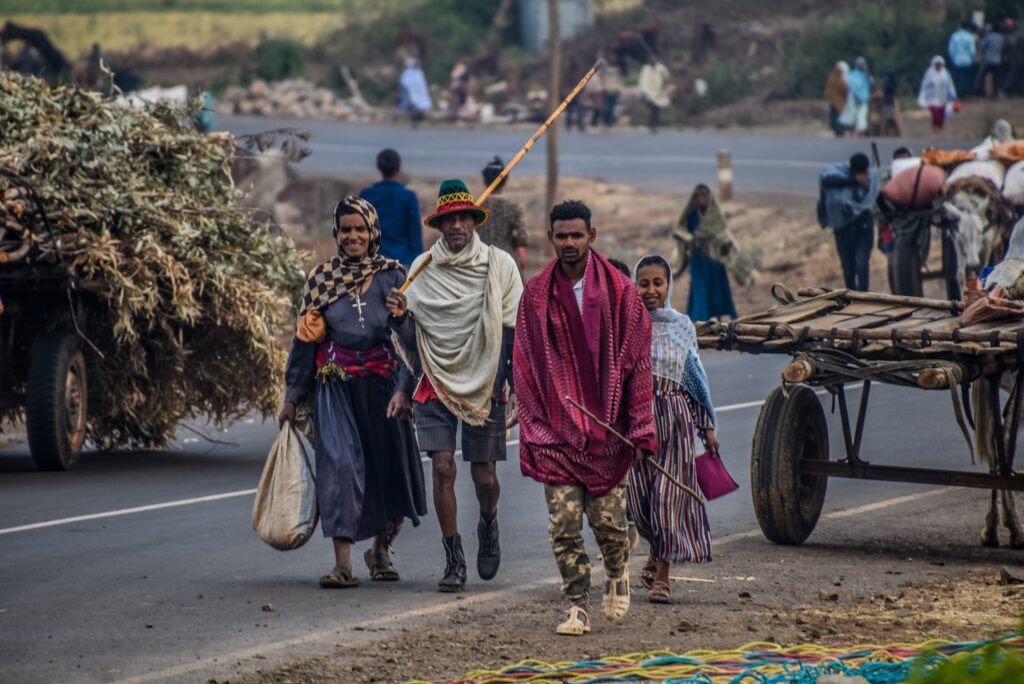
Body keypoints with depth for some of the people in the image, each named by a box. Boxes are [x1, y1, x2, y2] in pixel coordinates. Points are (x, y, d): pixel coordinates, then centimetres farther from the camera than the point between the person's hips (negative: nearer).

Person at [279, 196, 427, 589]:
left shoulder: (392, 277, 2)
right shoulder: (321, 279, 6)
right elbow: (305, 339, 10)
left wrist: (403, 388, -13)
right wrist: (292, 397, 10)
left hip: (382, 386, 0)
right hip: (336, 386, 0)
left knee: (391, 466, 6)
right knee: (339, 464, -12)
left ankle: (380, 549, 31)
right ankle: (343, 563, -14)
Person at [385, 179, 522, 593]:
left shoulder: (499, 266, -1)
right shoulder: (422, 268, 3)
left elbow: (514, 333, 1)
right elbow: (412, 341, 8)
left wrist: (517, 388, -4)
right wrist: (400, 316, -14)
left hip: (485, 385, -1)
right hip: (437, 385, 1)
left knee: (484, 475, 1)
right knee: (443, 469, -9)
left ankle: (488, 524, 36)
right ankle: (453, 562, -2)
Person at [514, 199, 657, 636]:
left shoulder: (619, 292, -1)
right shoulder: (536, 297, 4)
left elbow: (638, 360, 0)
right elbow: (525, 367, 6)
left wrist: (641, 429, -5)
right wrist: (532, 431, 0)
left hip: (607, 429, -1)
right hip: (558, 430, 1)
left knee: (609, 519, 0)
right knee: (563, 525, -4)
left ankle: (617, 576, 31)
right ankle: (578, 608, 5)